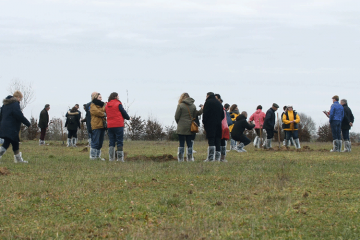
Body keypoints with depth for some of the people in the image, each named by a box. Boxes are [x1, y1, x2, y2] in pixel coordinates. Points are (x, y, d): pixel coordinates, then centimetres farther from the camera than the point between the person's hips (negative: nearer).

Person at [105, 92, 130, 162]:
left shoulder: (107, 106, 11)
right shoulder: (118, 104, -7)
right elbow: (123, 112, -4)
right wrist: (128, 118, 16)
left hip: (110, 125, 5)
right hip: (118, 125, -5)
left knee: (111, 142, 8)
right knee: (119, 142, -1)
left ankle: (111, 158, 3)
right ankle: (120, 158, -4)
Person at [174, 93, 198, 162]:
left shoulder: (180, 105, -8)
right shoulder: (193, 106, 5)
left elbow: (176, 117, -5)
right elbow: (195, 116, 7)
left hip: (181, 128, -3)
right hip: (190, 128, 3)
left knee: (181, 144, 1)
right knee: (190, 144, 8)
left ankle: (180, 158, -1)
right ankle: (190, 158, 5)